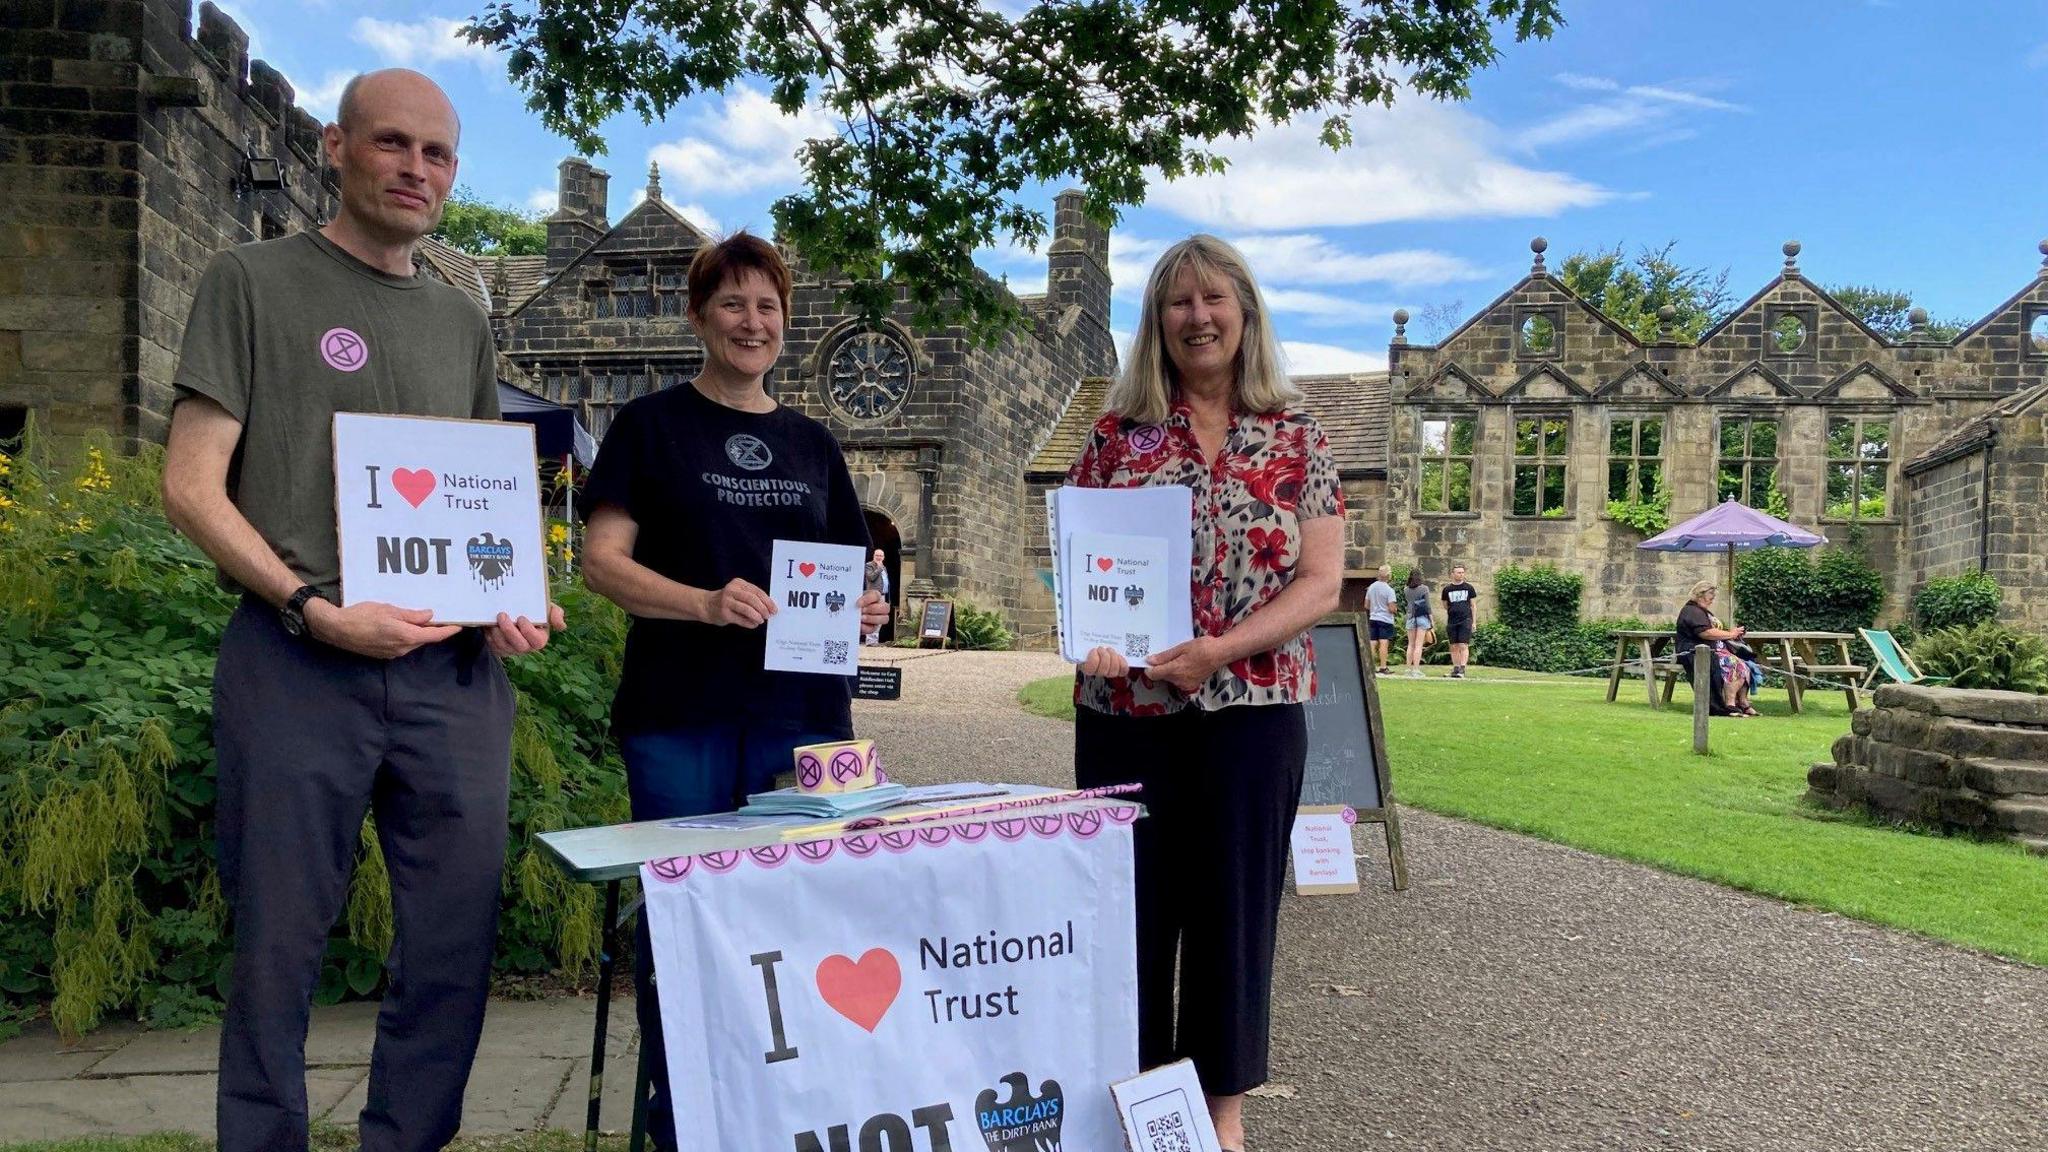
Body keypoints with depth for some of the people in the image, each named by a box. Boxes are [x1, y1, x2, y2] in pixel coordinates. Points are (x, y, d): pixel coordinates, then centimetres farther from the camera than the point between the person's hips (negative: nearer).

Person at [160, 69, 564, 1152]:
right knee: (279, 946, 4)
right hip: (295, 661, -4)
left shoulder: (463, 323, 18)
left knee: (455, 942, 5)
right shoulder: (254, 281, 5)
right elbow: (191, 486, -2)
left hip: (454, 668, 4)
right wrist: (318, 610, -14)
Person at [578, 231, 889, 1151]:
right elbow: (602, 559, -5)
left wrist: (863, 611, -4)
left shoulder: (812, 444, 15)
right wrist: (707, 604, -21)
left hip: (800, 713, 4)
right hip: (682, 716, -3)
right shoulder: (653, 425, 4)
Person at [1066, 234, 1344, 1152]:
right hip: (1124, 706, 1)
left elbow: (1321, 584, -3)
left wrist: (1222, 648, -18)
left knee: (1234, 899, 8)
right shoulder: (1118, 432, 5)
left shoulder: (1297, 439, 3)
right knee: (1130, 896, 8)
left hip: (1252, 706, -1)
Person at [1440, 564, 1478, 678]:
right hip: (1452, 621, 2)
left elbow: (1473, 605, 11)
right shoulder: (1447, 589, 7)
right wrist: (1445, 623, 9)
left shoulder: (1468, 587, 7)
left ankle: (1462, 669, -10)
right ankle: (1455, 668, 12)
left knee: (1463, 646, -9)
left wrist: (1474, 621, 8)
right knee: (1454, 647, 5)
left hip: (1465, 620, -2)